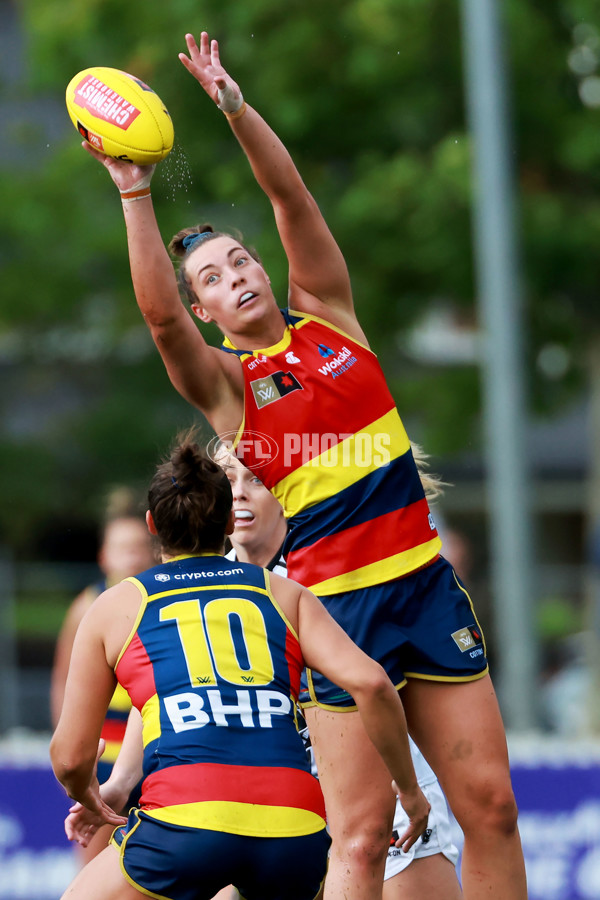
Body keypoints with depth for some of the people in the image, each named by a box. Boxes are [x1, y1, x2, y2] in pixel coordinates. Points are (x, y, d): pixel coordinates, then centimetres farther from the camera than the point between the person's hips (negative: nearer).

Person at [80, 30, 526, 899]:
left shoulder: (327, 316, 12)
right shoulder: (223, 383, 2)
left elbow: (291, 198, 0)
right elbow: (158, 313, -17)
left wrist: (234, 104, -9)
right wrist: (135, 192, -24)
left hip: (425, 582, 4)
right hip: (334, 600, -4)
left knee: (489, 802, 3)